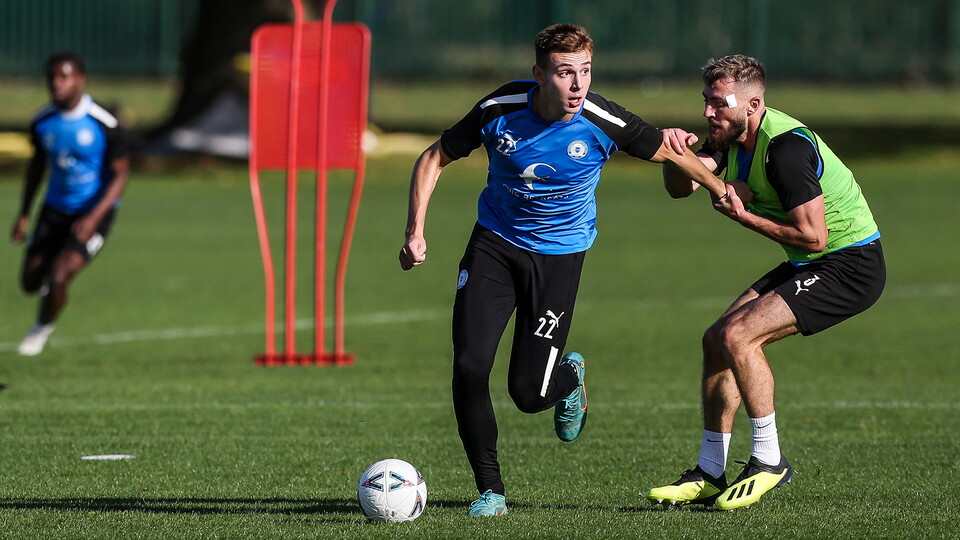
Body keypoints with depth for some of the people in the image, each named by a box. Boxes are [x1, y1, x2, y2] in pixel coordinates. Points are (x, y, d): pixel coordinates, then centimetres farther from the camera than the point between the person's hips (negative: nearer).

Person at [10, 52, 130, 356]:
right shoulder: (42, 122, -6)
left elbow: (120, 174, -14)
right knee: (30, 282, 5)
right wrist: (24, 214, 9)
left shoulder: (104, 124, -20)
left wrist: (94, 218, -25)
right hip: (55, 209, 5)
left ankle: (43, 327, 14)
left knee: (58, 278, -17)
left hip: (93, 212, -5)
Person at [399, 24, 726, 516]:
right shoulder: (499, 110, -18)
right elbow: (433, 160, -3)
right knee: (469, 368, -14)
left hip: (559, 254, -1)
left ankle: (570, 376, 32)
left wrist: (726, 194, 10)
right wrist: (416, 230, -12)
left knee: (528, 393, -7)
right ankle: (490, 490, 3)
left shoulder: (605, 123, -20)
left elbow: (669, 151, -1)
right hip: (494, 242, 1)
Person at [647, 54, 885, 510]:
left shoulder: (786, 148, -26)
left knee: (738, 335, -21)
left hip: (849, 266, -10)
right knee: (717, 340, 5)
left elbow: (813, 236, -27)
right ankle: (709, 475, 11)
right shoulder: (733, 137, 3)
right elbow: (681, 186, -7)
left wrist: (743, 215, -18)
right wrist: (674, 152, -28)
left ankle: (768, 461, -8)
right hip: (809, 267, 10)